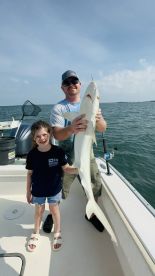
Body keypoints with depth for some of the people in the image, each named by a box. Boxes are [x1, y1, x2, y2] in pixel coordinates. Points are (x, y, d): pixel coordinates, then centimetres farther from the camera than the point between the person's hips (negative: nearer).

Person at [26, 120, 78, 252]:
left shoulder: (58, 151, -19)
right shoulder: (32, 154, -15)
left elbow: (66, 168, -11)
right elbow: (30, 174, -4)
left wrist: (79, 169, -29)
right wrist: (28, 191, 2)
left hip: (54, 189, -1)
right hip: (38, 190, 1)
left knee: (54, 210, 16)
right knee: (39, 211, 20)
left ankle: (57, 233, 43)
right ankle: (36, 233, 48)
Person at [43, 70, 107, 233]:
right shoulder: (58, 108, -9)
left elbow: (103, 129, -5)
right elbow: (57, 134, -21)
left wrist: (98, 121, -29)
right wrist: (71, 129, -43)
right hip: (66, 158, -3)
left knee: (96, 188, 15)